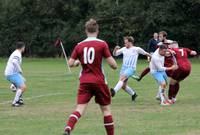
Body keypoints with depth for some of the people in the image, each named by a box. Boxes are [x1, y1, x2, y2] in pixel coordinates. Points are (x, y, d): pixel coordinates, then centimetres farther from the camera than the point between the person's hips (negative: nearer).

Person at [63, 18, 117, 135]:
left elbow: (70, 63, 2)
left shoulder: (79, 45, 4)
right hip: (99, 81, -2)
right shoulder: (102, 44, -5)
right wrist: (114, 65, 14)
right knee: (106, 109, 12)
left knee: (80, 109, -5)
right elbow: (113, 65, -9)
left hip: (84, 81, 2)